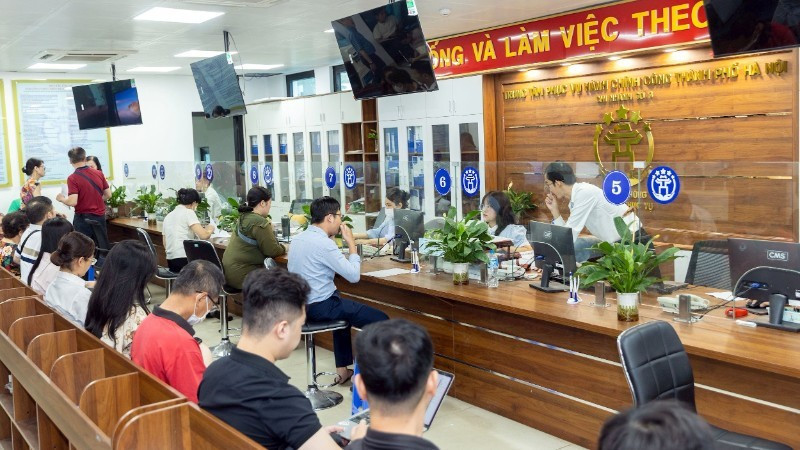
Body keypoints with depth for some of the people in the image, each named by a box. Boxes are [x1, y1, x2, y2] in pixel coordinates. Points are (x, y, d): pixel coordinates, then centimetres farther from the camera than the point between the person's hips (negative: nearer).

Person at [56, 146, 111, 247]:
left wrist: (61, 198, 1)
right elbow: (108, 195, 8)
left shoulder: (72, 178, -12)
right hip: (100, 217, 4)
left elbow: (73, 202, -19)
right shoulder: (99, 174, 1)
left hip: (83, 218, -4)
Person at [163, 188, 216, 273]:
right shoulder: (188, 212, -4)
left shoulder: (168, 216, 18)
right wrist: (210, 228, 7)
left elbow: (165, 244, 20)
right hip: (185, 260, -8)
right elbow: (204, 235, -15)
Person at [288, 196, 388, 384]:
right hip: (320, 306, -10)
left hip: (301, 304, 10)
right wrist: (352, 244, -8)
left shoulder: (298, 238, 7)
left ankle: (342, 370, 36)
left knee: (345, 307, 36)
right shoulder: (323, 243, -20)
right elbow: (354, 276, -18)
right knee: (381, 321, -4)